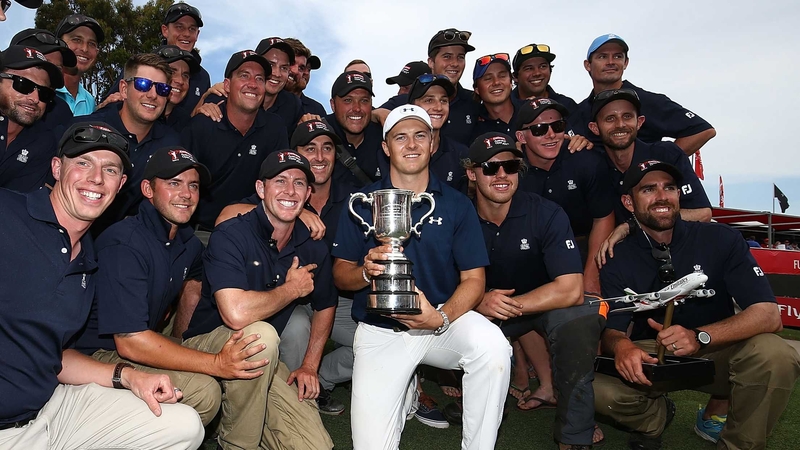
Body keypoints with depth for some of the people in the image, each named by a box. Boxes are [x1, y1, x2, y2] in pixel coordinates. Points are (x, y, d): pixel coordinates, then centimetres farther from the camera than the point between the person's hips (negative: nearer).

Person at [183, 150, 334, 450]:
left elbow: (325, 306, 13)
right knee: (261, 334, -37)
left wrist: (310, 366, 6)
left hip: (264, 362, 5)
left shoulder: (313, 248, -3)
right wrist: (293, 289, -20)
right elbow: (236, 313, -36)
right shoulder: (231, 235, -20)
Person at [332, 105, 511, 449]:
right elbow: (341, 275, 2)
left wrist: (442, 317, -22)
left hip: (444, 319, 0)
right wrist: (367, 272, -21)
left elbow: (473, 279, -3)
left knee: (492, 346, -32)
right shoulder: (362, 203, -1)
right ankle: (406, 392, 27)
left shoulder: (457, 204, -1)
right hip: (380, 330, 1)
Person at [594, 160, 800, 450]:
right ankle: (655, 416, 9)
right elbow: (611, 329, -10)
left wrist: (700, 337, -35)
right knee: (594, 384, -28)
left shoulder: (720, 239, -10)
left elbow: (769, 315, -17)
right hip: (650, 358, 1)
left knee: (775, 356, -31)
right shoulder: (618, 261, -7)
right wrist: (620, 345, -36)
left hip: (716, 352, 0)